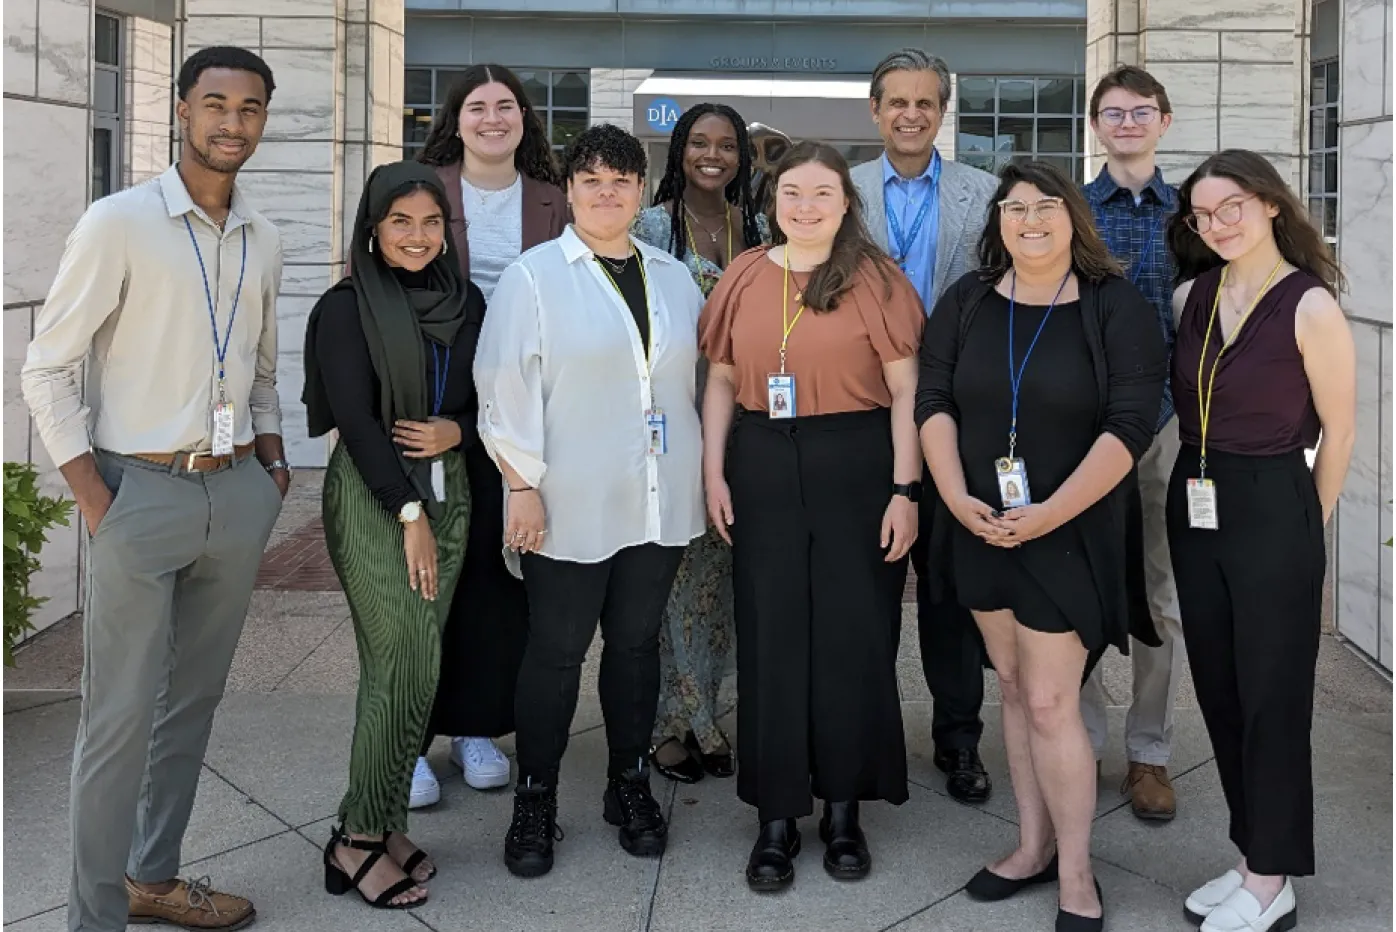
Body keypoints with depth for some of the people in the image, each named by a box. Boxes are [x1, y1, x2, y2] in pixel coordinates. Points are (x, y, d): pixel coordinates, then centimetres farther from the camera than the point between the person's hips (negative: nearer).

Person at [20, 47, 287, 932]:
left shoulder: (263, 241, 10)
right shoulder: (118, 224, -7)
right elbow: (47, 370, -6)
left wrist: (273, 460, 9)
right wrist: (94, 500, -11)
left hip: (238, 494, 6)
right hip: (143, 492, -5)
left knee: (194, 700, 14)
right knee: (122, 718, -2)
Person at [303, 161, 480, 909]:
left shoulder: (464, 301, 8)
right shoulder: (347, 308, -6)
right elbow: (353, 418, -11)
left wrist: (456, 431, -9)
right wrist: (409, 511, -15)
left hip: (447, 490, 5)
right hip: (372, 496, -5)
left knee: (413, 670, 5)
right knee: (403, 667, -8)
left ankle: (380, 821, 17)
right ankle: (360, 839, 4)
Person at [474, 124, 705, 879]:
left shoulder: (674, 279, 11)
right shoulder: (534, 276, -3)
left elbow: (695, 379, 16)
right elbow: (506, 390, -7)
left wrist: (703, 475, 13)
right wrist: (523, 487, -12)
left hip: (659, 504, 4)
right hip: (570, 506, -4)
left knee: (637, 642, 13)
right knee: (556, 651, 4)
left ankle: (629, 786, 28)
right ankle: (535, 802, 18)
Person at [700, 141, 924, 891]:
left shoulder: (873, 279, -1)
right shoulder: (744, 276, 7)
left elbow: (905, 391, -3)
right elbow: (721, 381, 10)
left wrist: (905, 490, -8)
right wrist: (712, 473, 2)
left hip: (855, 467, -2)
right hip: (763, 470, 2)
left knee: (853, 636, 5)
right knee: (770, 638, 7)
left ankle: (843, 809, 22)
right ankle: (776, 818, 18)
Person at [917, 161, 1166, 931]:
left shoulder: (1116, 309, -7)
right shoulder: (967, 301, 5)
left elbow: (1131, 424, -13)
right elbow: (933, 401, 3)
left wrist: (1050, 513, -19)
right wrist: (955, 497, -11)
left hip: (1069, 535, -4)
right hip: (981, 528, 4)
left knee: (1051, 702, -5)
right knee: (1014, 688, 12)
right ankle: (1034, 846, 25)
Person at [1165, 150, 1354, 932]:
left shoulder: (1311, 307, -13)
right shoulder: (1192, 295, 4)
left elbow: (1339, 430, -5)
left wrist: (1309, 527, 3)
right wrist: (1197, 491, 8)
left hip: (1273, 512, -6)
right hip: (1195, 507, 6)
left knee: (1270, 696, 4)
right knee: (1219, 690, 13)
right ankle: (1255, 856, 28)